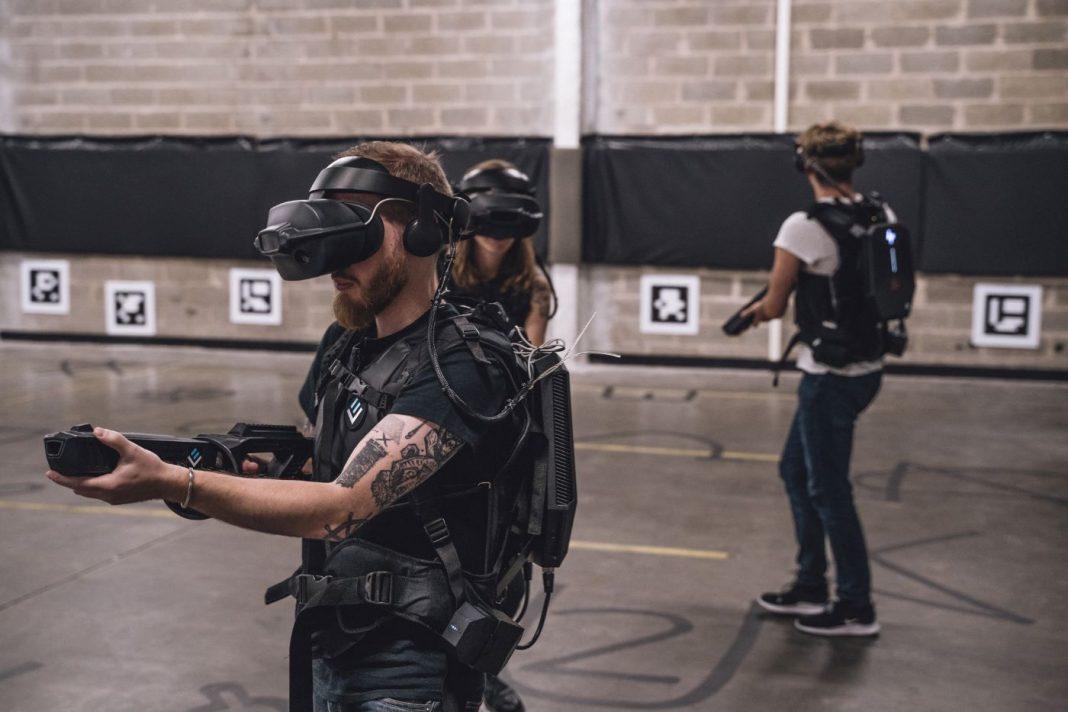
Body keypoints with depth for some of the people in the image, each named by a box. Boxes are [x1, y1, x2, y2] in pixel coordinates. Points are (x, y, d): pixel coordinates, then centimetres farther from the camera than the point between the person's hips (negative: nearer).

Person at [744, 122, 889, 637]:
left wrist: (752, 311, 13)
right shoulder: (883, 216, 3)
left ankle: (857, 609, 17)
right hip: (868, 367, 8)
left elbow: (774, 307, -9)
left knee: (828, 489, 5)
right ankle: (810, 589, 30)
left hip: (830, 376, -8)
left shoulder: (803, 227, -19)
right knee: (796, 469, 21)